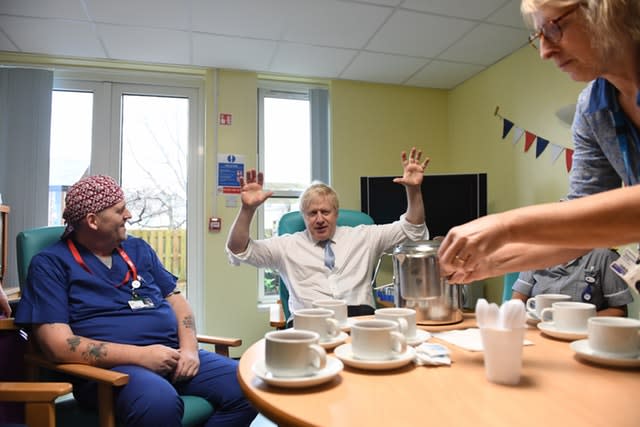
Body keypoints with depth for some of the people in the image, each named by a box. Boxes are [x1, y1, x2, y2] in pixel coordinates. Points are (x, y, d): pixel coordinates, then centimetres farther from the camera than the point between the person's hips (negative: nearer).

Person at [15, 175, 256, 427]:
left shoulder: (138, 248, 17)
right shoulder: (51, 264, -1)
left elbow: (175, 299, 16)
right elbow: (59, 345, -11)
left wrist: (189, 348, -2)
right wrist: (141, 355, -17)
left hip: (172, 356, 6)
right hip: (110, 367, -5)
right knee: (160, 402, -39)